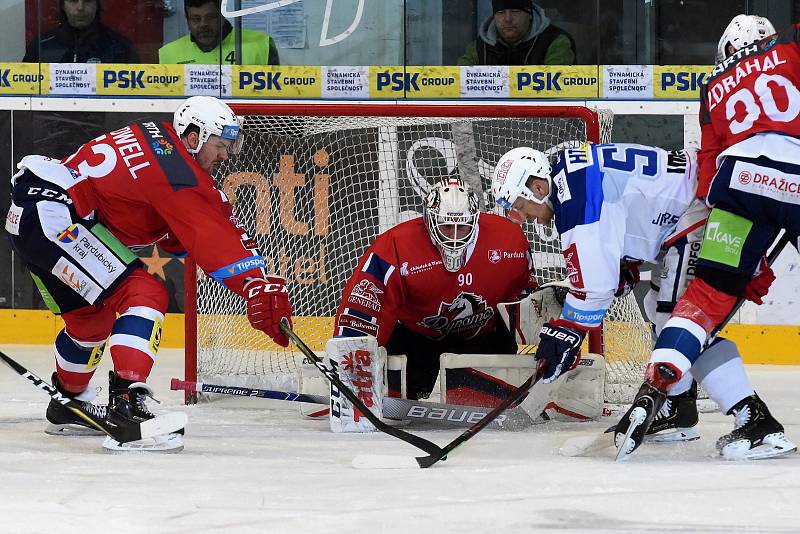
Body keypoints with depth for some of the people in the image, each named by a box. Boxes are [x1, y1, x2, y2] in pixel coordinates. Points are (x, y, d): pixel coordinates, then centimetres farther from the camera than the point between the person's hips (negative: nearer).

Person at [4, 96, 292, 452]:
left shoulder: (155, 138, 15)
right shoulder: (175, 170, -15)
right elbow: (212, 240, -21)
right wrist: (259, 286, -25)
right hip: (54, 218, -11)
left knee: (91, 314, 26)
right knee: (144, 296, -16)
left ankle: (67, 406, 45)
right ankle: (127, 404, -27)